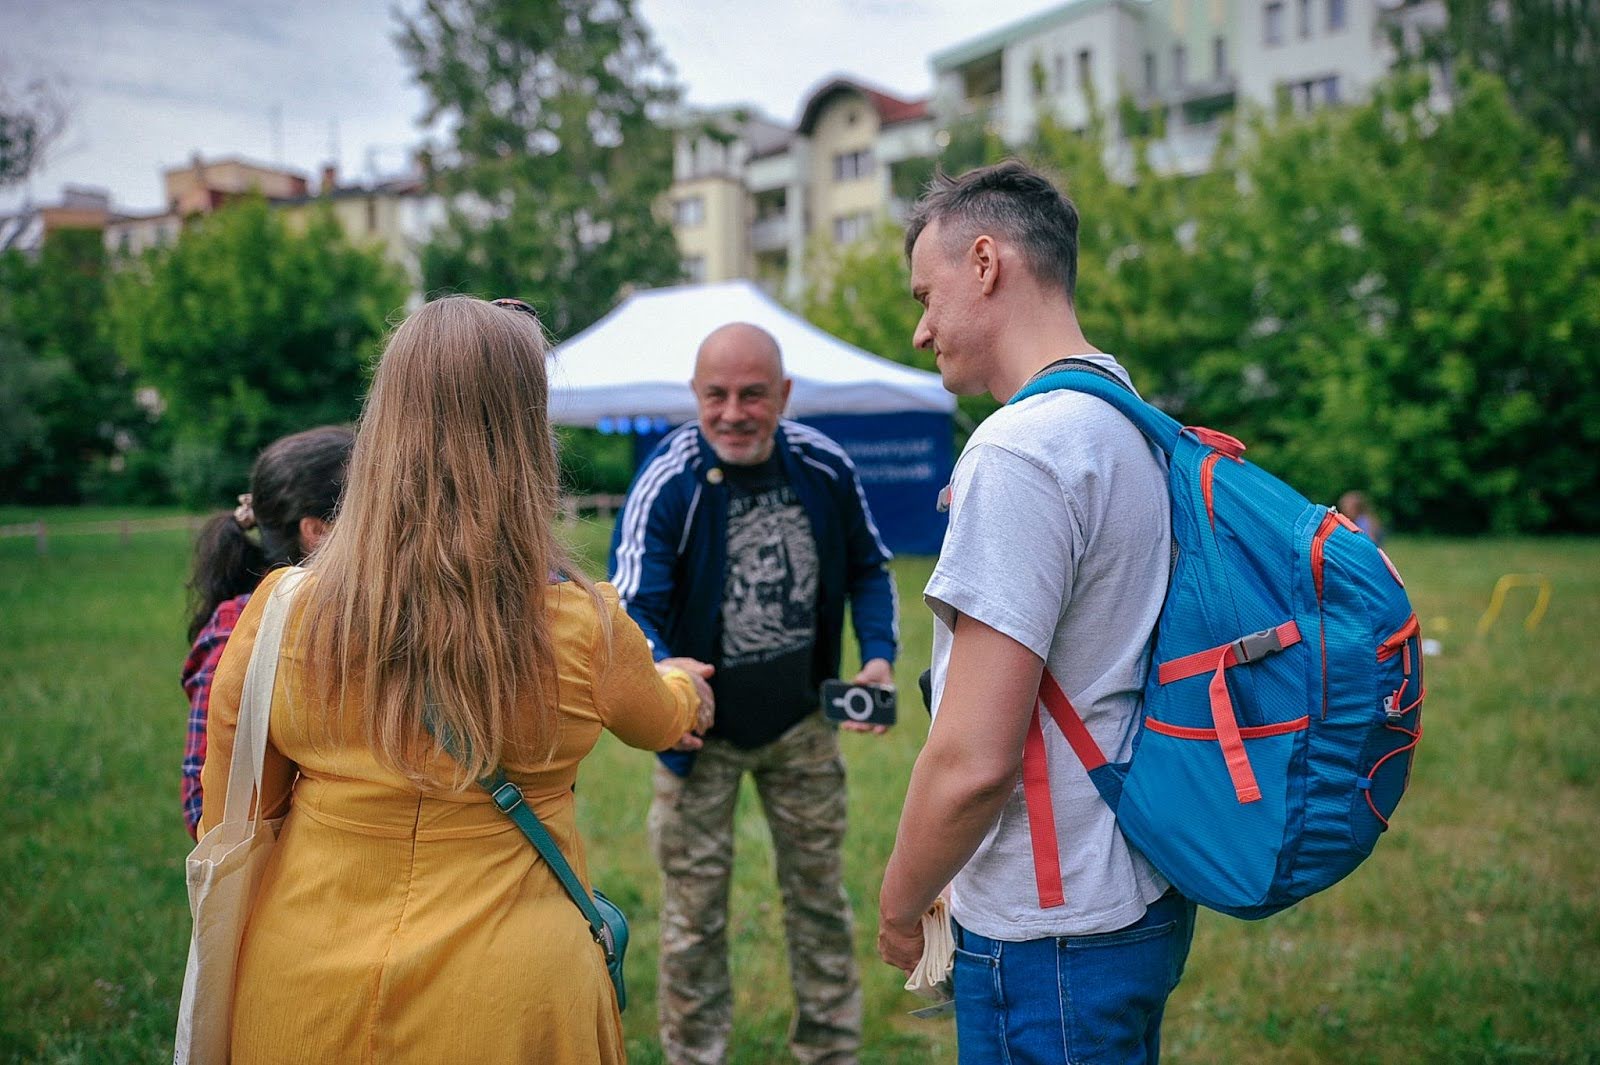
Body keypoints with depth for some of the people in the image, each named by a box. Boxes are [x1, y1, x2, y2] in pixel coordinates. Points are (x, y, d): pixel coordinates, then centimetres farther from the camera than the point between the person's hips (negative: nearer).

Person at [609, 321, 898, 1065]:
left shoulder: (825, 467, -9)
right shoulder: (668, 482, -20)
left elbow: (867, 567, 8)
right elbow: (631, 605, -26)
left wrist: (878, 653, -8)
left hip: (801, 722, 3)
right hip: (702, 727, -3)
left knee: (819, 891, 16)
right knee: (694, 908, 6)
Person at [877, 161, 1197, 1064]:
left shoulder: (1019, 455, -22)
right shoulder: (1137, 428, 8)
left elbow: (973, 762, -25)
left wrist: (900, 907, -10)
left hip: (1055, 936, -9)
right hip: (1145, 897, 9)